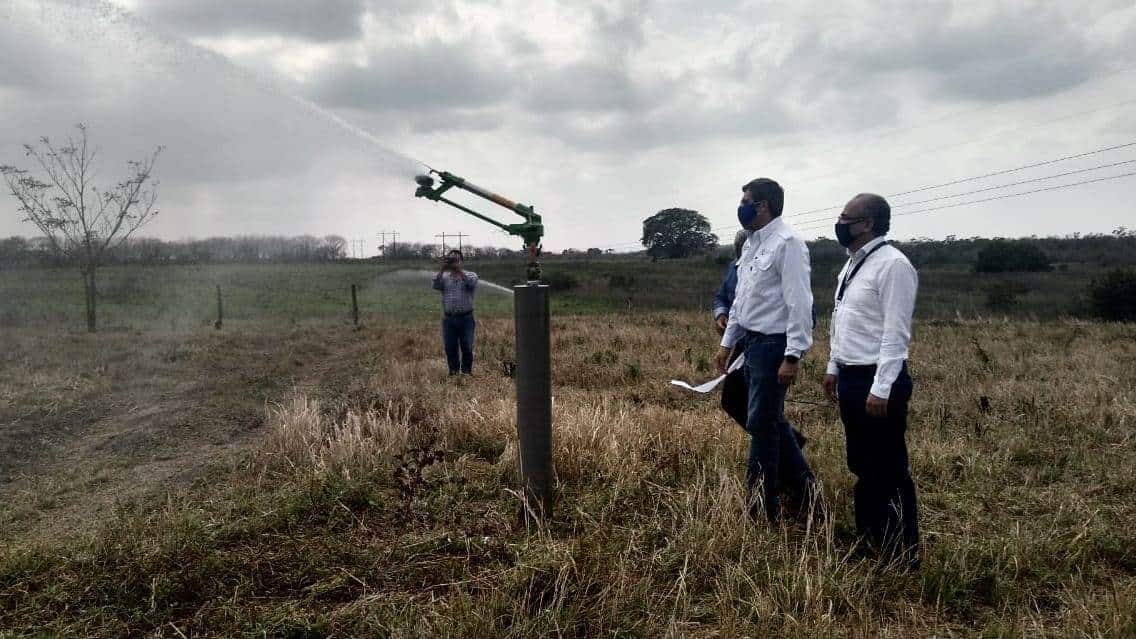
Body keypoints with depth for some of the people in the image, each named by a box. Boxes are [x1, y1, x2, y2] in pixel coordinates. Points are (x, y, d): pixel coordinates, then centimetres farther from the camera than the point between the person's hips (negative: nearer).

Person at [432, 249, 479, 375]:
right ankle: (453, 371, 21)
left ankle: (466, 371, 16)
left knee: (467, 347, 0)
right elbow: (436, 285, -8)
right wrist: (442, 270, -21)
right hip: (448, 318, 2)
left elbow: (471, 282, -17)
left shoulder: (471, 275, 5)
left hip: (466, 318, -2)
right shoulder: (444, 276, 10)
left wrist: (459, 270, -27)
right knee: (450, 347, 7)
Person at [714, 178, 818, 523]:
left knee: (761, 424, 0)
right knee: (771, 421, 16)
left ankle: (762, 509, 13)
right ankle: (804, 486, 31)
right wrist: (727, 343, 19)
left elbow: (799, 303, -19)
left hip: (773, 344, -9)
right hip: (752, 342, 9)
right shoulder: (752, 244, 13)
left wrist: (793, 356, -22)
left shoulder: (787, 243, -15)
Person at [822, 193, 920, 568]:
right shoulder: (853, 264, 13)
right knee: (862, 466, 19)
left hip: (877, 380, -9)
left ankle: (902, 555, 16)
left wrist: (881, 389, -23)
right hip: (851, 377, 9)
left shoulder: (892, 265, -16)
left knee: (888, 470, 1)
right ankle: (867, 539, 33)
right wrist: (834, 368, 19)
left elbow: (895, 334, -21)